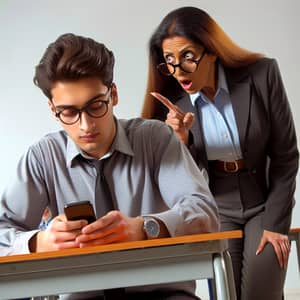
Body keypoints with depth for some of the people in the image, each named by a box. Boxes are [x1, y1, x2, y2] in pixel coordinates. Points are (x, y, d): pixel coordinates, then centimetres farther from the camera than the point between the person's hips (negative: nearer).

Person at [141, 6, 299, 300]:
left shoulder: (262, 74, -16)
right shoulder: (171, 103, -12)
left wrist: (275, 223, -9)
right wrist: (181, 140, -27)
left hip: (265, 205, -1)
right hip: (216, 211, 2)